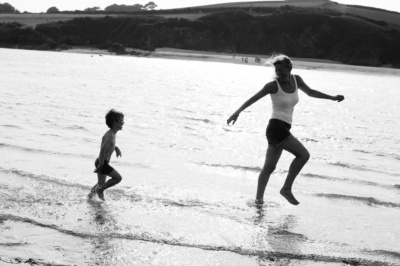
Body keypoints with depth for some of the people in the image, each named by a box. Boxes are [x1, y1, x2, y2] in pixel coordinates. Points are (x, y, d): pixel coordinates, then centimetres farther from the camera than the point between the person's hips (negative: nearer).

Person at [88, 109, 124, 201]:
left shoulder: (113, 134, 9)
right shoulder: (110, 135, -21)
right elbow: (102, 150, -29)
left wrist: (116, 148, 15)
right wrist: (101, 165, -26)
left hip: (102, 162, 10)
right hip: (102, 162, -10)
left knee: (101, 184, 20)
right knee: (118, 178, -7)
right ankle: (100, 189, 2)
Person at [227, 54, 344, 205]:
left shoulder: (296, 80, 9)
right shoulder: (273, 85, -9)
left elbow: (310, 92, 24)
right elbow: (253, 99, -8)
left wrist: (332, 98, 25)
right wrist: (238, 112, -17)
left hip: (284, 129, 7)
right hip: (276, 126, -7)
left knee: (269, 167, 9)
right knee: (303, 154, -15)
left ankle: (259, 198, 14)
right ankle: (287, 189, -8)